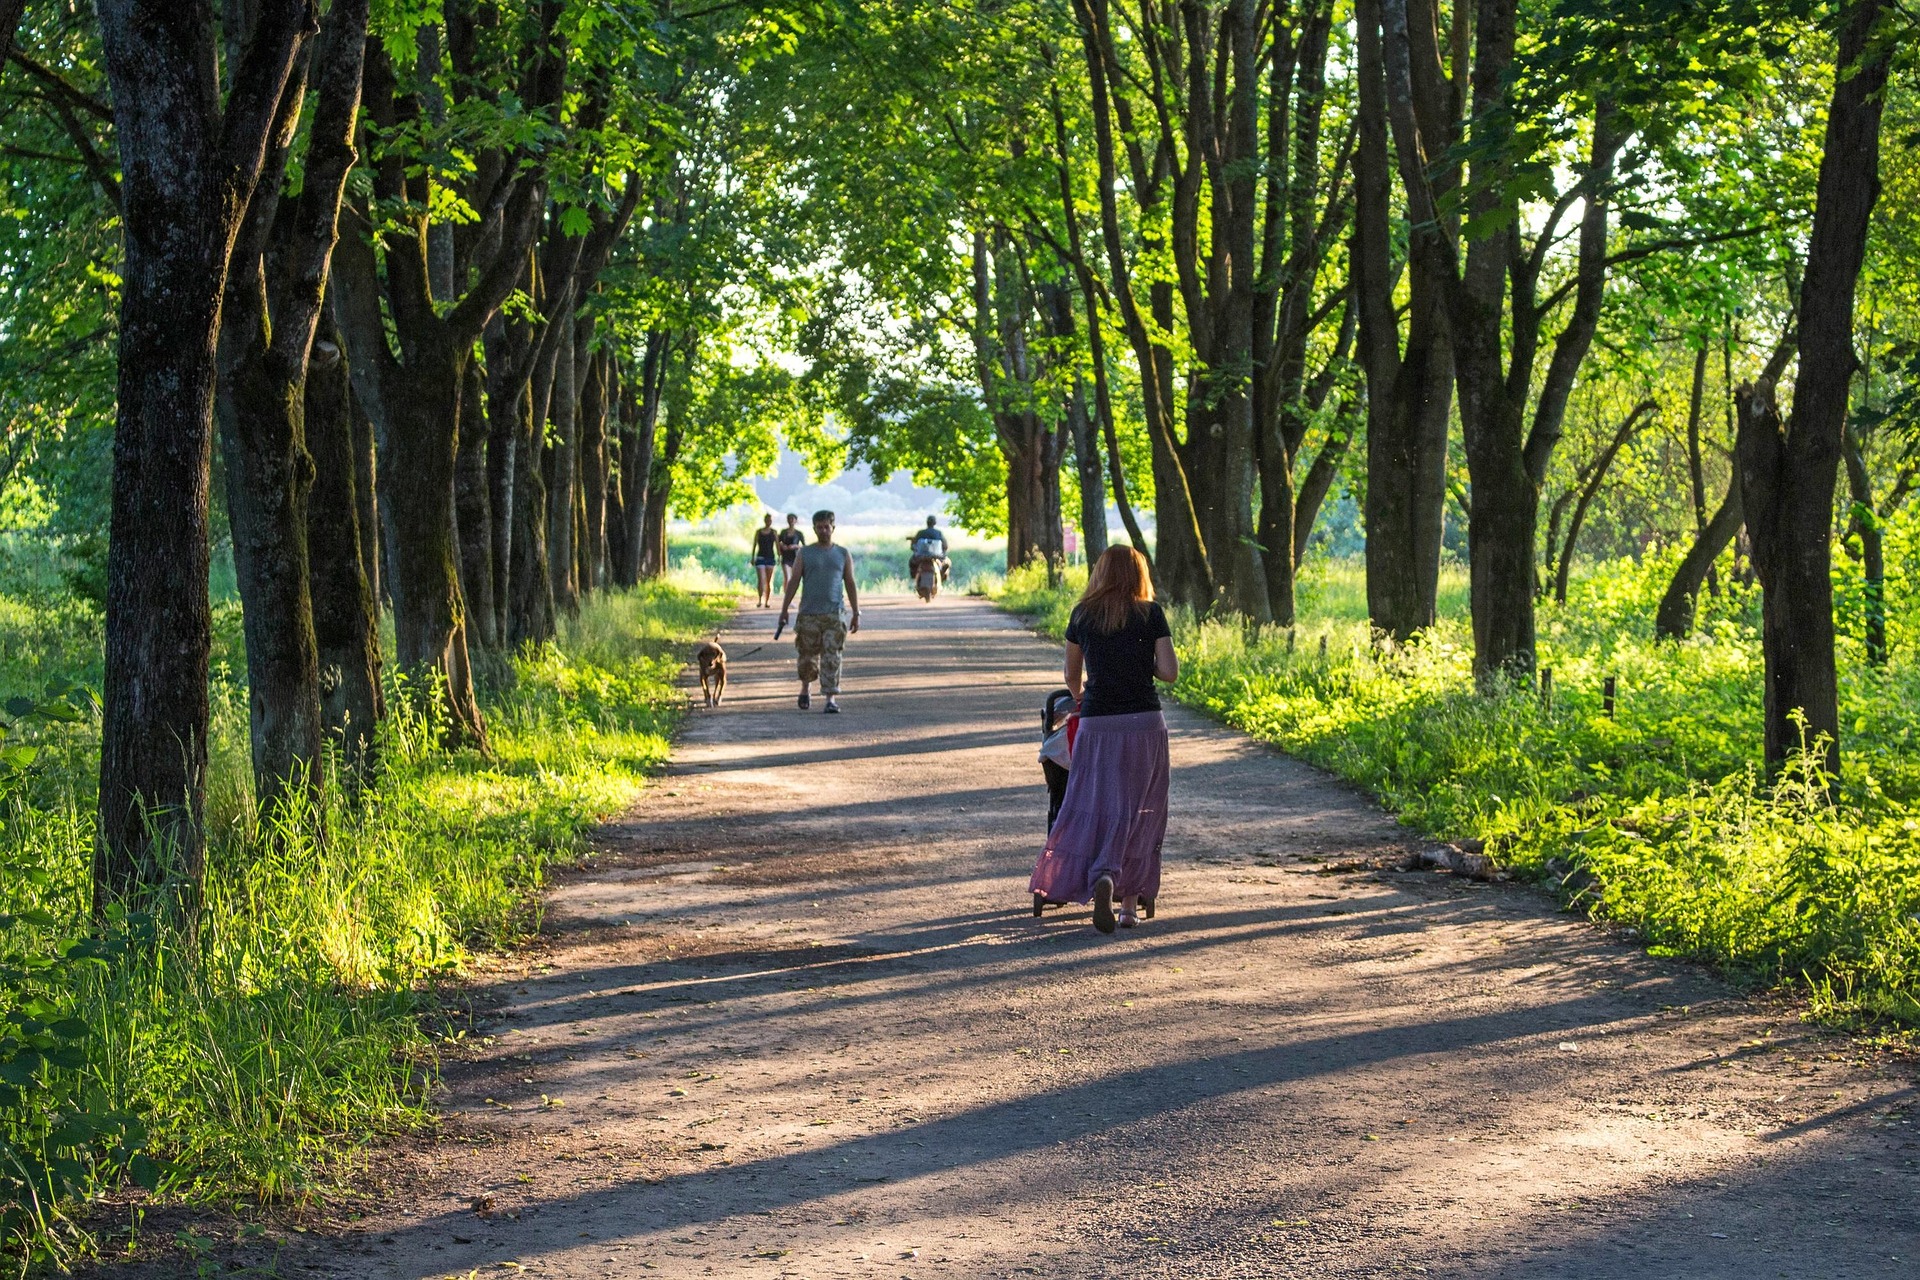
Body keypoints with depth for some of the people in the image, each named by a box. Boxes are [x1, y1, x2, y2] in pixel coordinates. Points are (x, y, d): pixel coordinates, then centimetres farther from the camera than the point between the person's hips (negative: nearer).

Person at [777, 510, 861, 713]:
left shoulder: (843, 554, 11)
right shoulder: (805, 553, 8)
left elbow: (850, 585, 11)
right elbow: (794, 582, 5)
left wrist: (856, 614, 6)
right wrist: (784, 610, -1)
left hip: (834, 614, 0)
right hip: (808, 613, 0)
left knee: (831, 657, -7)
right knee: (808, 655, 6)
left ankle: (831, 699, -9)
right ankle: (805, 689, 30)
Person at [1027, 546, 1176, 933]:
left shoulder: (1082, 615, 5)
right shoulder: (1151, 614, -1)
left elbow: (1072, 676, 16)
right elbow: (1169, 672, -5)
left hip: (1097, 724, 1)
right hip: (1144, 723, -1)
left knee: (1095, 808, 4)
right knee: (1139, 811, 7)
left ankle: (1102, 877, -23)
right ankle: (1130, 900, 7)